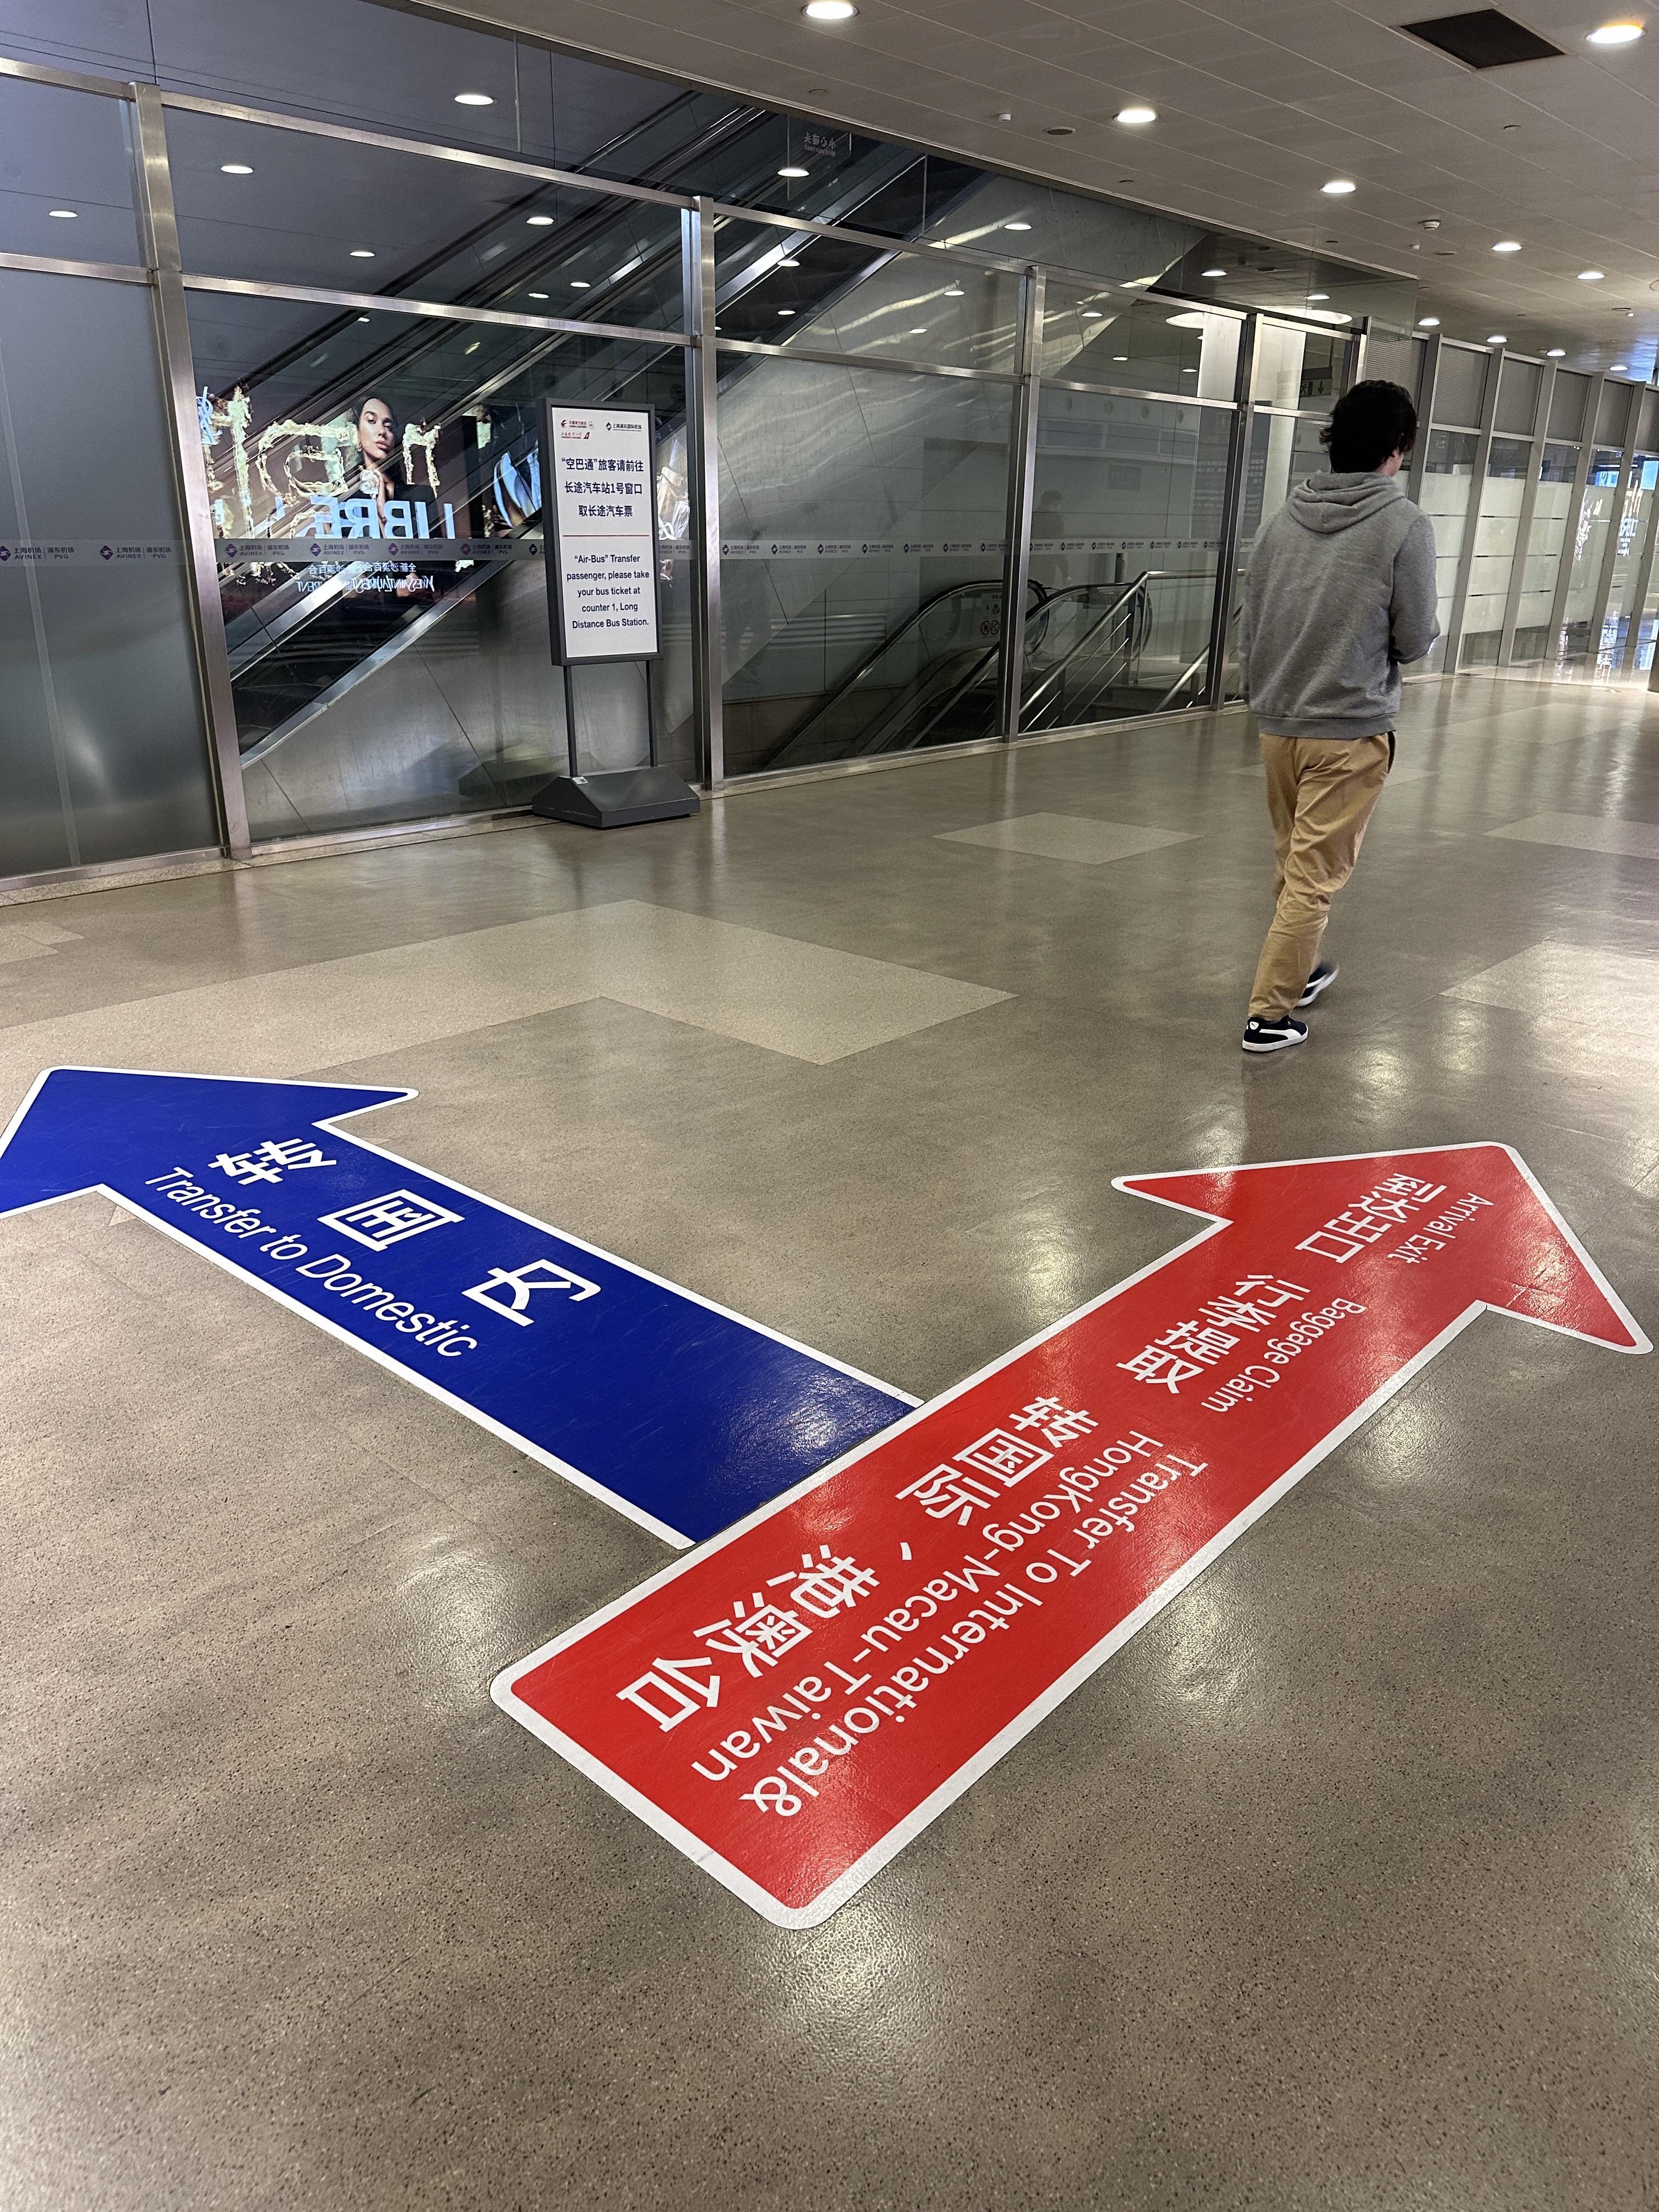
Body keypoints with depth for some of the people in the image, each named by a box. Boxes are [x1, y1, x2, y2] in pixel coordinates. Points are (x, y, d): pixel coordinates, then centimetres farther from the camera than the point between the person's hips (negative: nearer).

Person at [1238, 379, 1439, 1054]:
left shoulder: (1284, 517, 3)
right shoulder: (1406, 526, -11)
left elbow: (1250, 619, 8)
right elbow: (1416, 640, -7)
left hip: (1277, 722, 6)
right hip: (1351, 730, -5)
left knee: (1292, 863, 21)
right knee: (1316, 874, 1)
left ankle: (1298, 971, 38)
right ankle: (1270, 1013, 2)